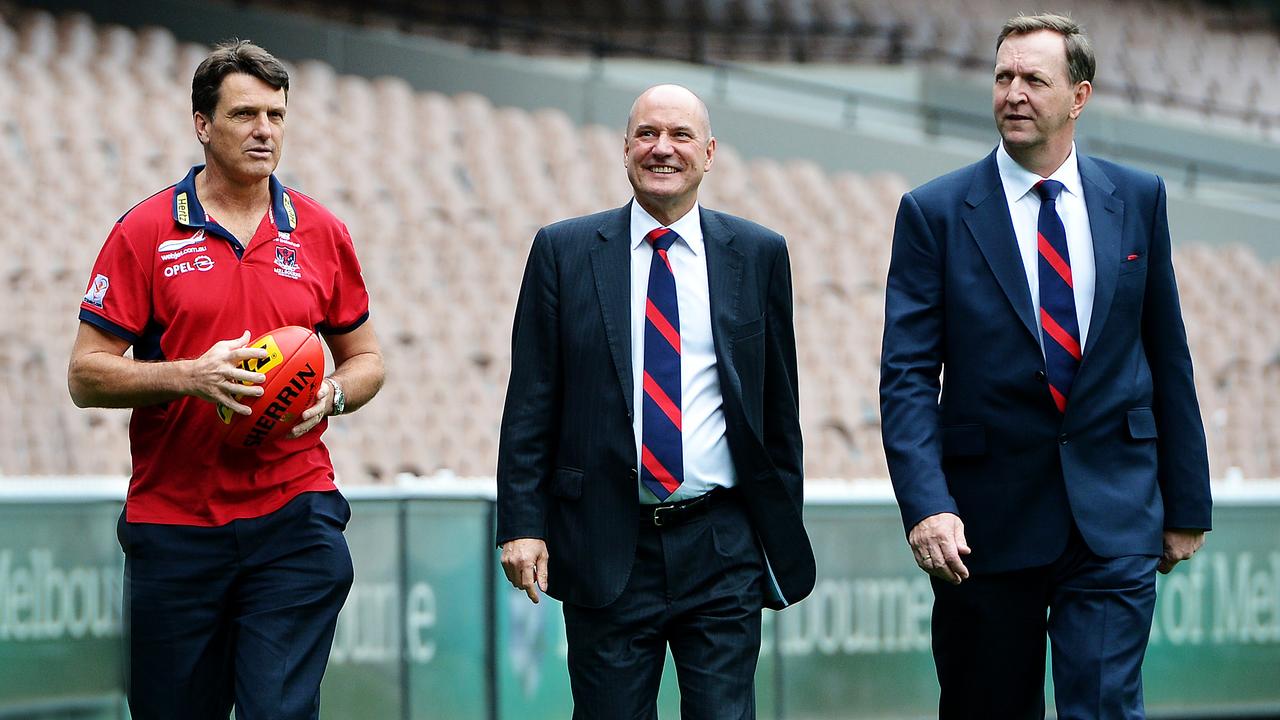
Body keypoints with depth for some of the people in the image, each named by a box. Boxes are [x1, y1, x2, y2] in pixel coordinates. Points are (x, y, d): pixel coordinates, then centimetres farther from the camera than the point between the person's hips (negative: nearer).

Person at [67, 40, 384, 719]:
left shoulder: (321, 234, 8)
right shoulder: (146, 232, 0)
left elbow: (364, 358, 18)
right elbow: (86, 375, -1)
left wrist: (333, 394, -5)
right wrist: (190, 375, -17)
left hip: (292, 516, 0)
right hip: (172, 524, 0)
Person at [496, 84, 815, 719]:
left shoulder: (759, 255, 7)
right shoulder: (564, 253, 5)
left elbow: (779, 405, 10)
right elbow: (530, 405, 3)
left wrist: (784, 533, 10)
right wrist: (521, 524, -4)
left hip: (723, 548, 0)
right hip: (608, 547, 0)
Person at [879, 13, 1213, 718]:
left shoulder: (1139, 199, 6)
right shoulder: (935, 212, -1)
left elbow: (1167, 358, 11)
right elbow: (907, 376, -7)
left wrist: (1186, 503, 10)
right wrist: (926, 505, -20)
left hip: (1114, 512, 1)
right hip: (987, 520, -1)